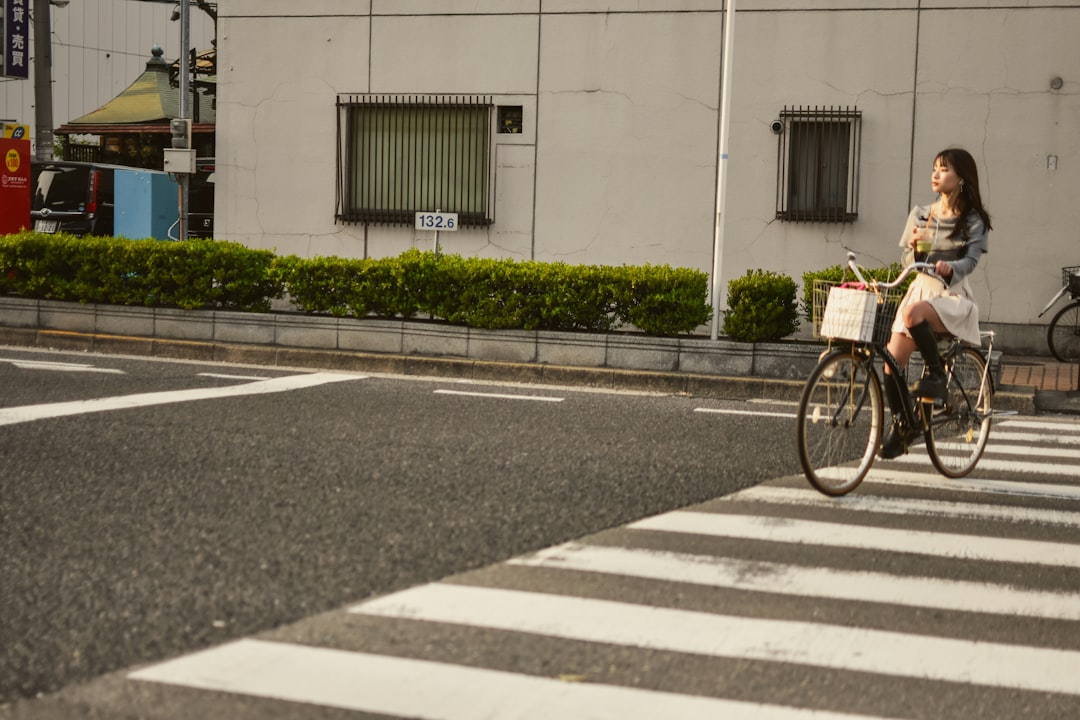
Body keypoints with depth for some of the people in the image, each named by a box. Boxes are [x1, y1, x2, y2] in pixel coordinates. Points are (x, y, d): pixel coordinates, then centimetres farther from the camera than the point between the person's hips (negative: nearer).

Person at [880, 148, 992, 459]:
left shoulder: (973, 220, -2)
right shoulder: (920, 214, 10)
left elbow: (971, 260, -16)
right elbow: (905, 259, 11)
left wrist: (949, 267, -38)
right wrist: (914, 250, -12)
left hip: (952, 297, -5)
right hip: (920, 289, 5)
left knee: (913, 312, -38)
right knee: (892, 362, -11)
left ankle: (937, 375, -20)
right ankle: (899, 426, 7)